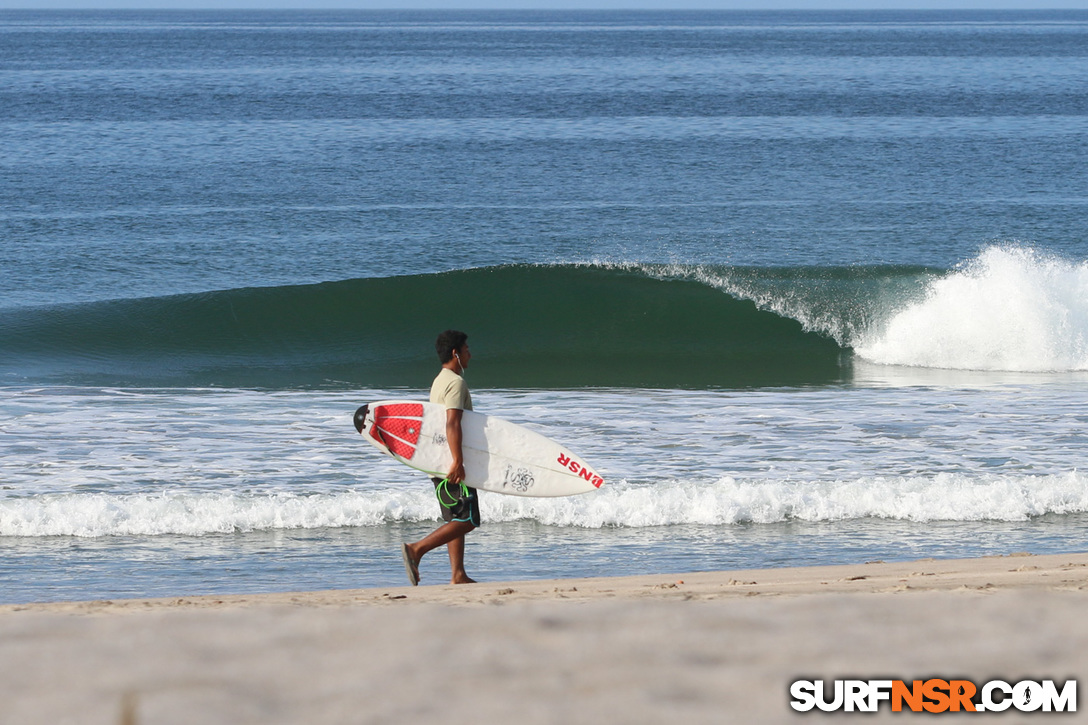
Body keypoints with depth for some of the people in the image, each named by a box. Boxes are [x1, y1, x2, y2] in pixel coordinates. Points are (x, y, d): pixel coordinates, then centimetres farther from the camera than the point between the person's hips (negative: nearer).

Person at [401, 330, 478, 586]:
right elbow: (452, 424, -23)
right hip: (452, 466, -10)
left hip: (440, 464, 10)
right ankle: (416, 549, -17)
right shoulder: (456, 382, -13)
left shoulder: (439, 381, 17)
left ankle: (458, 575, 8)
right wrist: (458, 462, -29)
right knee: (466, 521, -10)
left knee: (457, 520, 11)